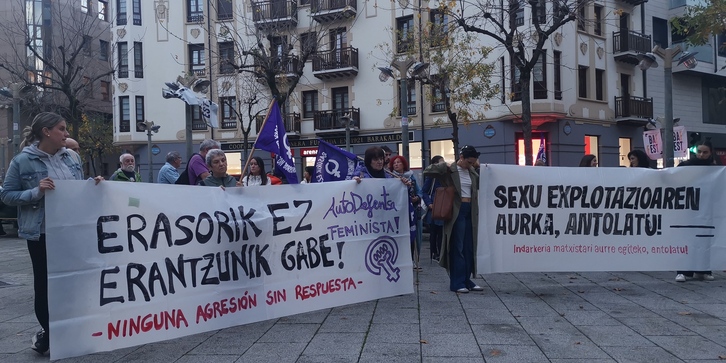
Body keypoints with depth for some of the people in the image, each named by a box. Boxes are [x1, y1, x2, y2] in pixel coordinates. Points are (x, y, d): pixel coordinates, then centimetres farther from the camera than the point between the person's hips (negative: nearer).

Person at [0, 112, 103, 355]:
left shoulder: (71, 156, 6)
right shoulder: (23, 161, -8)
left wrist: (94, 184, -3)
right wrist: (36, 192, -21)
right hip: (42, 233, -4)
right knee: (44, 282, 7)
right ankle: (47, 331, 24)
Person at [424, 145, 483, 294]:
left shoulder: (472, 172, 11)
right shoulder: (449, 170, -7)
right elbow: (427, 171, -12)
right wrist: (443, 166, -19)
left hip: (470, 212, 6)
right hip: (456, 212, -6)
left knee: (469, 248, 9)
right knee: (457, 248, -3)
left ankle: (467, 280, 18)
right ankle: (456, 283, 4)